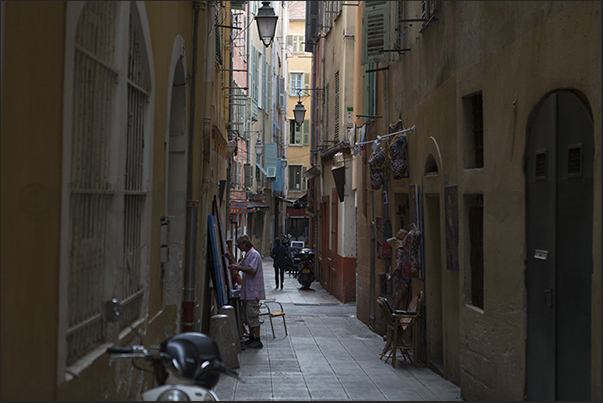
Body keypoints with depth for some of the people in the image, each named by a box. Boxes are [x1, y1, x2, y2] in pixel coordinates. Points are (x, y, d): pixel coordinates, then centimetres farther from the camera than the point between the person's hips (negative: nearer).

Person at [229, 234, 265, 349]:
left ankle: (257, 340, -10)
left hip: (253, 291, -10)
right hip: (247, 291, 10)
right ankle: (251, 338, 19)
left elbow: (252, 270, -23)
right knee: (247, 315, 13)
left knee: (253, 315, -11)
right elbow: (239, 266, 30)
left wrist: (237, 267, -19)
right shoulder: (247, 255, 19)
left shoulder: (254, 254, -12)